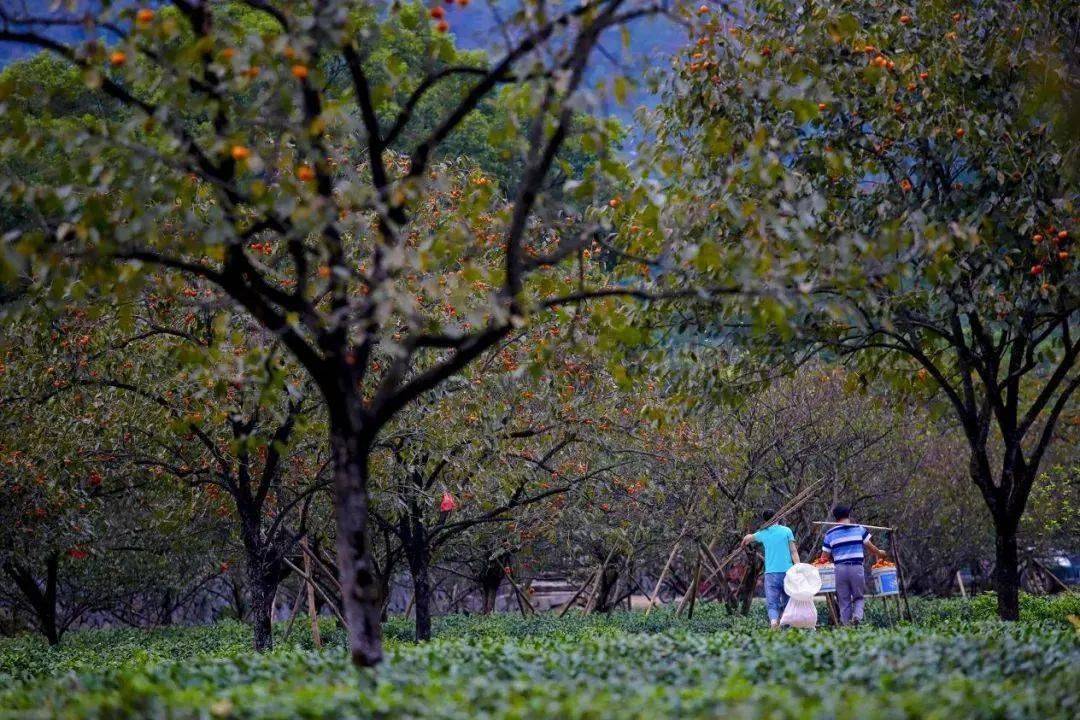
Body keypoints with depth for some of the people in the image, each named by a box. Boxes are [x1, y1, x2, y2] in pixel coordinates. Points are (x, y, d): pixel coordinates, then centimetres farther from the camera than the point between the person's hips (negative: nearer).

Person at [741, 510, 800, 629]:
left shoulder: (763, 533, 9)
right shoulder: (786, 531, 3)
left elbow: (748, 538, 30)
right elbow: (794, 552, -2)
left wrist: (744, 543, 53)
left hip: (771, 573, 0)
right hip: (787, 571, 0)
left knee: (772, 603, -5)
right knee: (787, 602, 12)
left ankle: (774, 622, -29)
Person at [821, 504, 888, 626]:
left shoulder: (830, 534, 7)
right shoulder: (859, 529, 6)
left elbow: (826, 556, 6)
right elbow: (871, 547, 11)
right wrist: (879, 553, 30)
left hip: (840, 569, 0)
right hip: (857, 568, 0)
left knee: (844, 601, 6)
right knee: (858, 596, 12)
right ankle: (857, 615, -15)